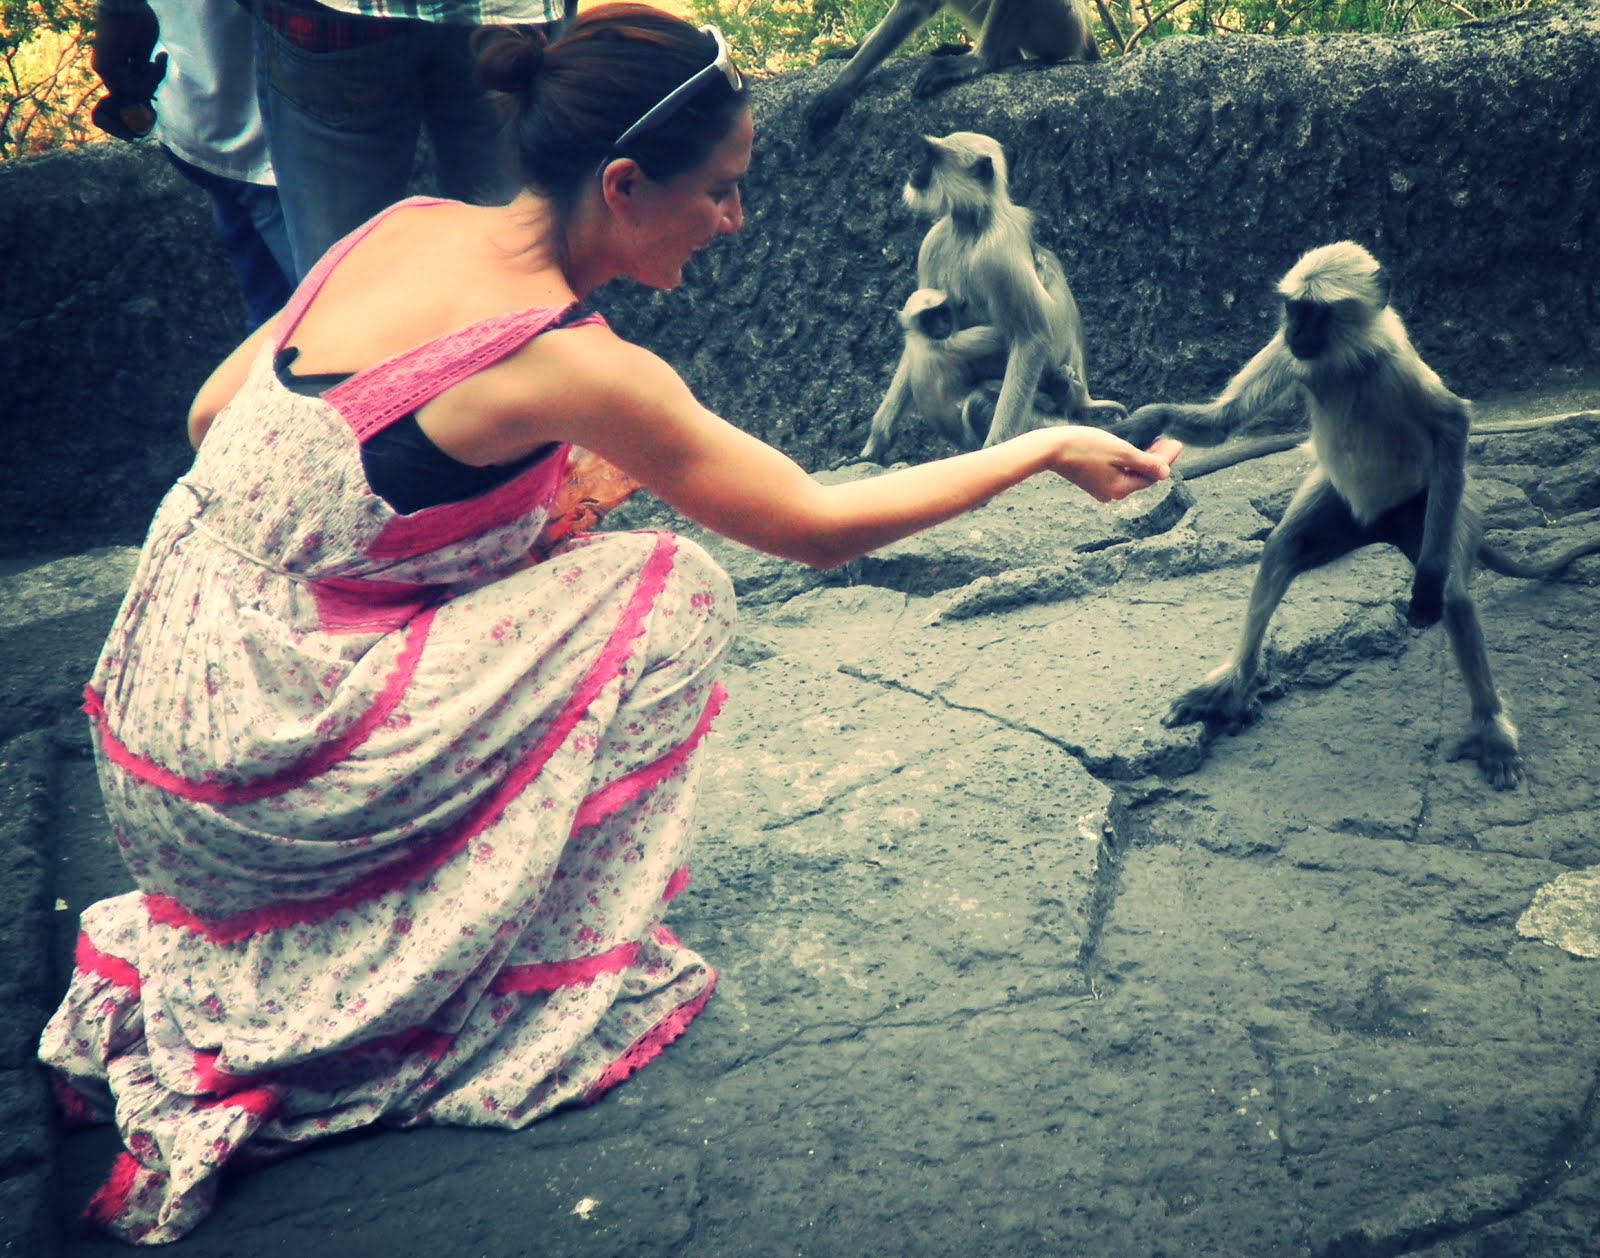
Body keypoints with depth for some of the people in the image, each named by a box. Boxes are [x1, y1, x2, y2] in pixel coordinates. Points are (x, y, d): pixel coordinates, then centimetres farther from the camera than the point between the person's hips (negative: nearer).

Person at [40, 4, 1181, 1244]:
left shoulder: (409, 224, 2)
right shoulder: (570, 365, -19)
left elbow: (214, 417, 11)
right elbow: (818, 526, -10)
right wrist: (1047, 449, 0)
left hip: (151, 707, 8)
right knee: (672, 591, -4)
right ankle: (552, 978, 8)